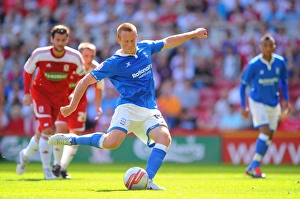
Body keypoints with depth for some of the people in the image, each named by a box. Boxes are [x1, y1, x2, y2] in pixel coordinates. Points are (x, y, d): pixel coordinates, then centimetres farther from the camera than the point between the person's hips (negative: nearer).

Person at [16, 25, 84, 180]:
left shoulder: (75, 57, -16)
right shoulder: (39, 54, -20)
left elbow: (81, 75, 3)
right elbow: (27, 71, -2)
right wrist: (27, 93, -6)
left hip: (60, 97, 3)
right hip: (41, 93, -3)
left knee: (42, 132, 9)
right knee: (47, 129, -19)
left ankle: (25, 155, 39)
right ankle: (47, 170, -11)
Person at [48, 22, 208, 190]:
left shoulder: (145, 47, 10)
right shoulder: (114, 63, -6)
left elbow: (168, 42, 27)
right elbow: (86, 81, -3)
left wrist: (193, 34, 28)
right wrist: (72, 106, 0)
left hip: (150, 110, 5)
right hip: (128, 108, -5)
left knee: (165, 138, -23)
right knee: (112, 142, -29)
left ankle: (147, 181, -22)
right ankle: (69, 139, -9)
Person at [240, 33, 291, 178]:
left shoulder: (280, 62, -5)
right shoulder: (253, 64, -15)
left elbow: (283, 82, 11)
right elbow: (243, 85, -6)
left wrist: (286, 100, 4)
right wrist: (243, 106, -9)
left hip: (274, 103, 5)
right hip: (258, 102, -5)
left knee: (269, 137, 3)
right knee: (265, 132, -19)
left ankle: (253, 167, 11)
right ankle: (254, 166, -15)